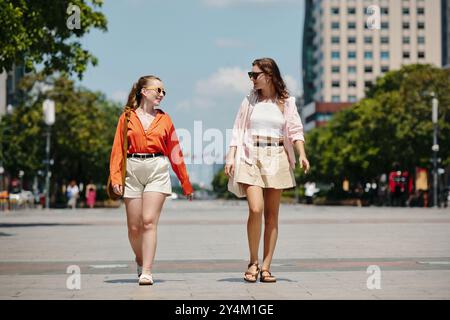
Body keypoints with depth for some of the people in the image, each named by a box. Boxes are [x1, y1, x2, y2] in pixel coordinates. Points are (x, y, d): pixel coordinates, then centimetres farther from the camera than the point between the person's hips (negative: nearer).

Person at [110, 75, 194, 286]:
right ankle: (140, 261, 32)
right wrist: (116, 177, -8)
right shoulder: (127, 117, 7)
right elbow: (118, 149, 3)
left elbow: (174, 152, 10)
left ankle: (147, 272, -9)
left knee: (149, 221, -12)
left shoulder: (164, 119, 9)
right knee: (134, 226, 5)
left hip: (157, 170, 0)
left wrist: (186, 184, 12)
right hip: (132, 171, 1)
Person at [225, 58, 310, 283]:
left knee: (272, 215, 2)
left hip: (276, 159, 1)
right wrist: (231, 156, -2)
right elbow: (238, 130, 9)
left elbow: (295, 130, 3)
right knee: (255, 209, -17)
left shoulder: (286, 102, 6)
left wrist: (302, 154, -13)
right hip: (251, 157, -1)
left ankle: (265, 267, 8)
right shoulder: (250, 100, 9)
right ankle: (253, 262, -2)